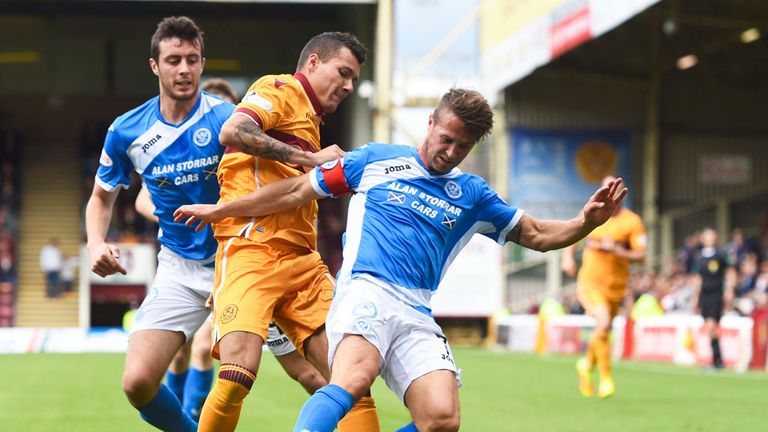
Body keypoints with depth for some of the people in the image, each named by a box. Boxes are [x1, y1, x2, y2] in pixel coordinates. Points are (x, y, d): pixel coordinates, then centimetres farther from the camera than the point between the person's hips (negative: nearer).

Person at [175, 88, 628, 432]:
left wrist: (586, 222, 1)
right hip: (365, 292, -3)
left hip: (418, 316, 4)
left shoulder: (472, 194, 20)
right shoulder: (377, 160, 13)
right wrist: (219, 210, 20)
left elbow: (538, 235, 22)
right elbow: (297, 191, 18)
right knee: (354, 378, -36)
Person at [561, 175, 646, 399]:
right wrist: (567, 256, 4)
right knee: (603, 321, -23)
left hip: (615, 285, 1)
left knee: (603, 330, 10)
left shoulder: (632, 221, -5)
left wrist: (617, 250, -24)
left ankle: (587, 364, 43)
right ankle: (606, 378, -13)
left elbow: (640, 255, -9)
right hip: (589, 280, -1)